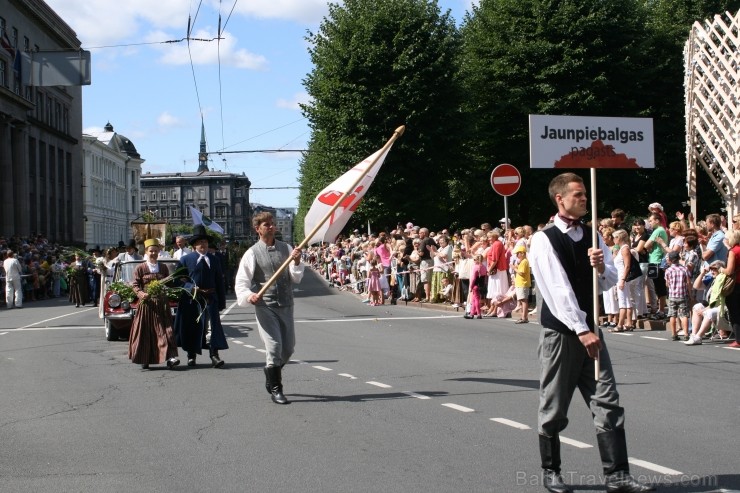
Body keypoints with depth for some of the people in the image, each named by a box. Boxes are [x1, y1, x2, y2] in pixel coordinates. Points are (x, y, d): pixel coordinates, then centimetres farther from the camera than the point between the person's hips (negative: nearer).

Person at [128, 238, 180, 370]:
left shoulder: (163, 267, 12)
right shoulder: (140, 268, 2)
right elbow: (135, 285, -1)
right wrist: (141, 294, -18)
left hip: (162, 303, 2)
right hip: (147, 303, -2)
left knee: (165, 329, -7)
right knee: (145, 332, 2)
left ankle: (170, 357, -15)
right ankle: (144, 360, 12)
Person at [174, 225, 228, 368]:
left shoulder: (213, 260, 12)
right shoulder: (185, 259, 3)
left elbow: (219, 281, 12)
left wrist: (221, 301, 7)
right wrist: (191, 288, -15)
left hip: (210, 298, 1)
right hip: (191, 299, -1)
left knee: (212, 326, -10)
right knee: (191, 327, 8)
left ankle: (214, 355, -13)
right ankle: (191, 356, 21)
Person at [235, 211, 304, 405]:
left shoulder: (286, 249, 6)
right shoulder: (252, 253, -4)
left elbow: (296, 278, 2)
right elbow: (241, 282, -7)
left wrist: (296, 262, -17)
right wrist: (248, 295, -27)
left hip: (286, 305, 4)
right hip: (265, 306, -4)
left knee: (288, 348, 12)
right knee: (274, 346, -11)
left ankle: (271, 377, 36)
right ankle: (275, 389, 3)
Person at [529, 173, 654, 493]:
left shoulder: (592, 236, 8)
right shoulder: (544, 240, -11)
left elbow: (611, 281, 8)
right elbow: (558, 290, -18)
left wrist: (601, 267, -15)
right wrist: (581, 330, -22)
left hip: (589, 330, 5)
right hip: (559, 332, -5)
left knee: (608, 403, 0)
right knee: (554, 408, 6)